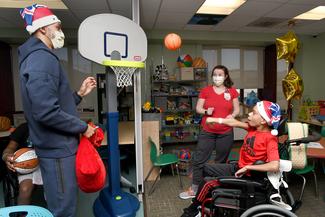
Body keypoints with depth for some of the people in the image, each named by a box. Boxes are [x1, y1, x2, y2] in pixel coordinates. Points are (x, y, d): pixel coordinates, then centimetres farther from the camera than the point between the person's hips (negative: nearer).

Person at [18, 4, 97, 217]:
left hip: (56, 145, 10)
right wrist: (83, 127, -16)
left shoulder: (37, 57, 17)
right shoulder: (43, 58, -18)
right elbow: (46, 113, -28)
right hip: (57, 147, -10)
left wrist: (80, 93, 11)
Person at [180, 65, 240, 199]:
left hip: (226, 133, 1)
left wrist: (232, 115, -13)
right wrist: (205, 111, -17)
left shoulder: (232, 91, 3)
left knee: (221, 161, 13)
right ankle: (194, 189, 17)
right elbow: (198, 108, 3)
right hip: (207, 132, 0)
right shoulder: (206, 90, 1)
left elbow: (237, 110, 8)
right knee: (199, 160, 2)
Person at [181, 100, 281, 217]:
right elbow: (235, 123, 6)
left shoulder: (270, 139, -26)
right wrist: (215, 120, 6)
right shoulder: (254, 127, -5)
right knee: (206, 169, 16)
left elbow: (275, 166, -36)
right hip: (237, 167, 8)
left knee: (207, 183, -13)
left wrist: (247, 167, -29)